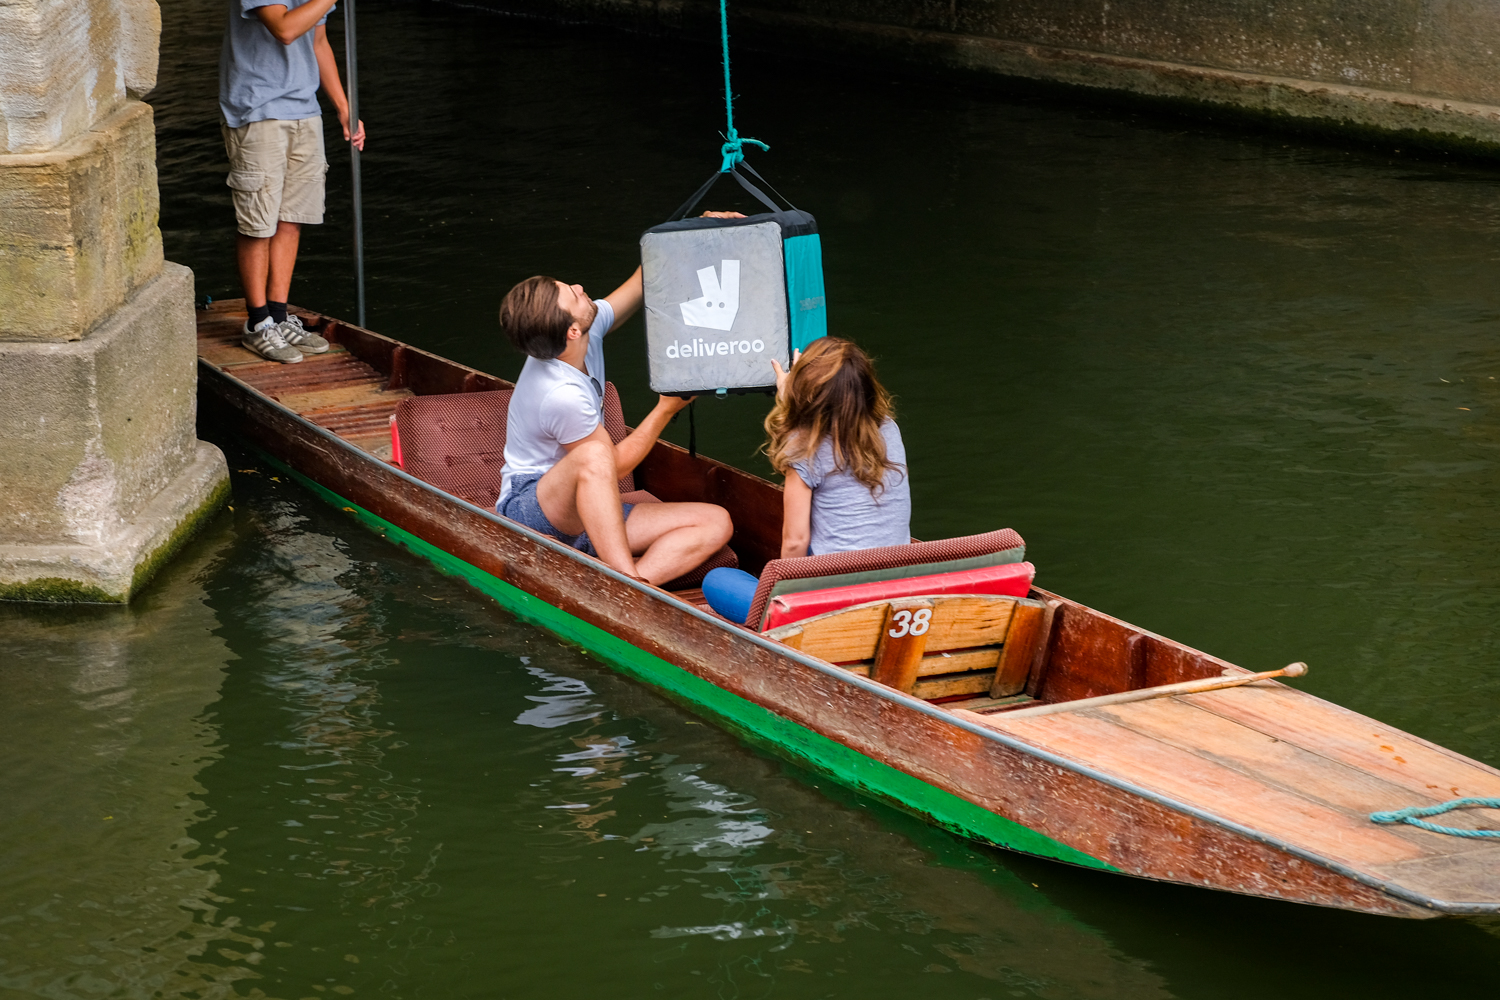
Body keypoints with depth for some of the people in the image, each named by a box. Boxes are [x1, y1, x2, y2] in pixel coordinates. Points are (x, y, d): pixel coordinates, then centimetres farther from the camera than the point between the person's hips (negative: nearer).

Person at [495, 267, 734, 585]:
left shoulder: (589, 331, -5)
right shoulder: (563, 395, -27)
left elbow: (639, 285, 10)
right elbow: (617, 464, -14)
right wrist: (667, 409, -5)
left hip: (584, 517, 9)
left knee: (716, 522, -8)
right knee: (593, 456, -41)